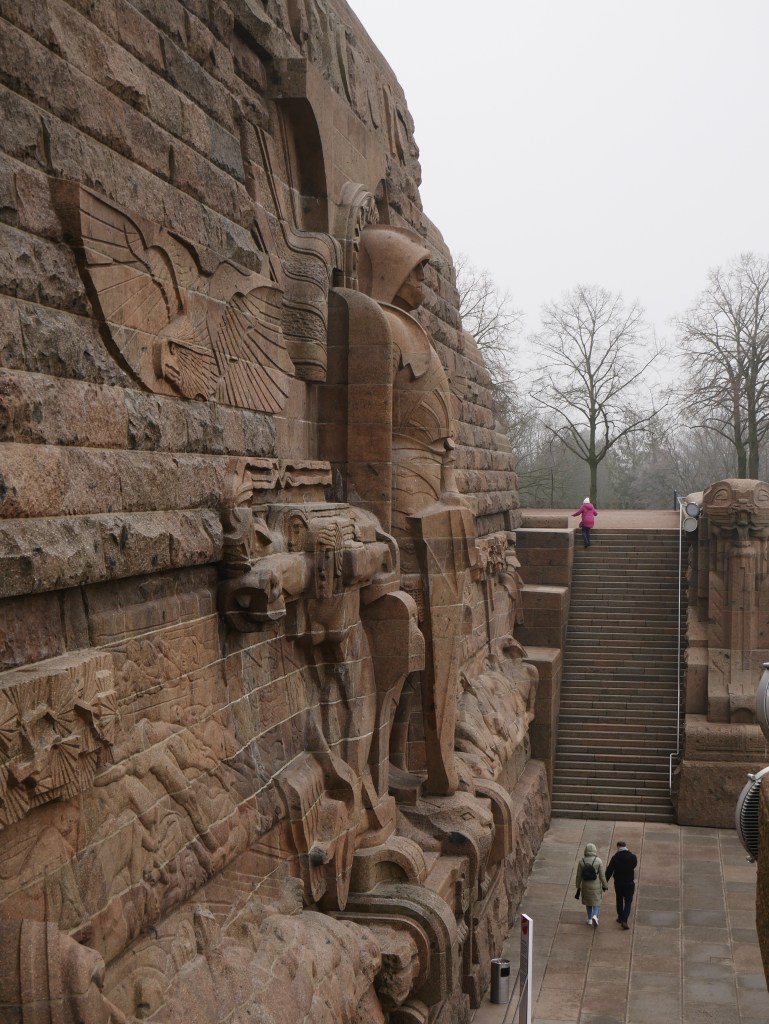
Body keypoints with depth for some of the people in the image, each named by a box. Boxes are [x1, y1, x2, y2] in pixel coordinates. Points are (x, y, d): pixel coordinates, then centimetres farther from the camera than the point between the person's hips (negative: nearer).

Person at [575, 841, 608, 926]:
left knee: (588, 901, 23)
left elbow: (578, 876, -4)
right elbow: (602, 875, -10)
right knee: (596, 902, 14)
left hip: (585, 886, 2)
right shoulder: (598, 861, -15)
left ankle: (589, 919, 29)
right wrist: (605, 885, 5)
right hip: (596, 886, -2)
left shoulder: (581, 861, -10)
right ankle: (595, 916, -12)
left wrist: (578, 887, 7)